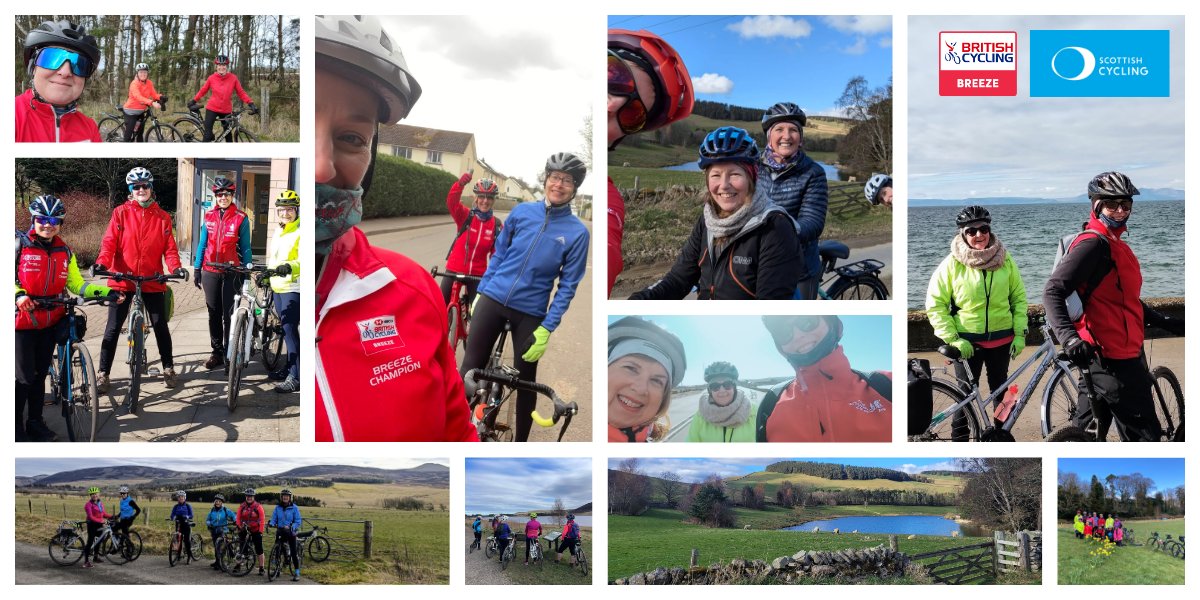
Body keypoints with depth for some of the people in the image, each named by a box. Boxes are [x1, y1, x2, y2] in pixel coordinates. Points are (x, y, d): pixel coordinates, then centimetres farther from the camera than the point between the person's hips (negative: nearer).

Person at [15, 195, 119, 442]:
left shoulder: (64, 252, 8)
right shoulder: (20, 244, -5)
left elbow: (77, 285, 6)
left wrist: (106, 292, -7)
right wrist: (18, 294, -24)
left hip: (50, 322, 4)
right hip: (23, 319, -4)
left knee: (40, 374, 13)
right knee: (24, 377, -4)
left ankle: (35, 422, 24)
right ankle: (17, 427, 9)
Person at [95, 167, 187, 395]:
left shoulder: (162, 217, 4)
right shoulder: (121, 213, 0)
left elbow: (169, 248, 1)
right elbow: (109, 242, -6)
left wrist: (176, 267, -17)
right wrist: (102, 262, -24)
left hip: (152, 282, 1)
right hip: (122, 280, -1)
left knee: (161, 326, 8)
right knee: (113, 328, 2)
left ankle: (168, 369, 22)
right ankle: (103, 374, 10)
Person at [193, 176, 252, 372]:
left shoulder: (240, 218, -3)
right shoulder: (209, 216, 7)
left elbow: (245, 248, 2)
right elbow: (202, 244, 13)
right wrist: (196, 269, 11)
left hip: (231, 273, -3)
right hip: (210, 272, 3)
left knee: (229, 314, -3)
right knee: (214, 314, 8)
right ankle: (217, 352, 15)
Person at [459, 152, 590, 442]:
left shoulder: (577, 232, -8)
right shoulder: (522, 212, -2)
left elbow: (567, 286, -7)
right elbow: (499, 254, 10)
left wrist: (547, 328, -12)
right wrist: (480, 291, 10)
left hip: (530, 313, -2)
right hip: (493, 299, 2)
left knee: (525, 380, 8)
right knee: (470, 367, 4)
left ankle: (520, 443, 23)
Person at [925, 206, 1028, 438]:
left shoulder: (1004, 259, 0)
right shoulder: (953, 263, -9)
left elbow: (1019, 297, 7)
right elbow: (935, 304, -7)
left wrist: (1020, 333, 0)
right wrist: (954, 339, -13)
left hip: (1001, 339, 3)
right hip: (967, 342, -3)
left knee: (1001, 391, 14)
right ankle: (959, 439, 10)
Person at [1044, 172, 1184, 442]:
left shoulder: (1116, 245, 17)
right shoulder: (1093, 244, -15)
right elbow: (1053, 291, -24)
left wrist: (1165, 322, 28)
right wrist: (1069, 337, -37)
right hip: (1113, 359, -10)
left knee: (1087, 430, 15)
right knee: (1146, 435, -8)